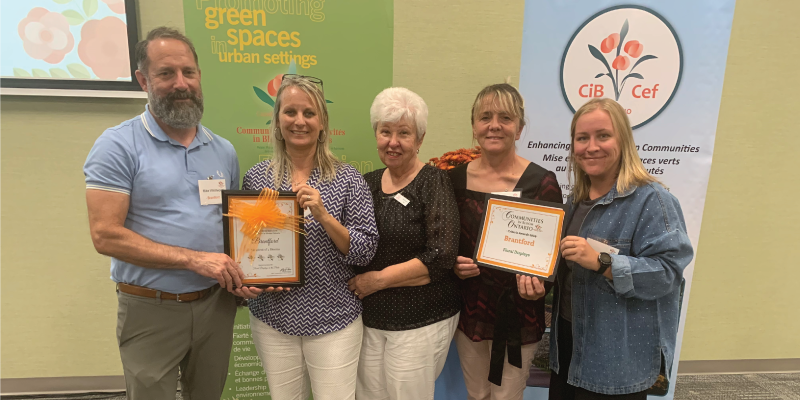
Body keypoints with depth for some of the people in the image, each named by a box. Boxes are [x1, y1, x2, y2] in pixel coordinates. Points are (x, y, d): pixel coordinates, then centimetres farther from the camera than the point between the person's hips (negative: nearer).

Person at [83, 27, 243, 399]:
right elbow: (106, 235, -16)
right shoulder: (118, 145, -10)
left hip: (216, 303, 4)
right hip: (152, 310, -4)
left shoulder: (223, 150, 5)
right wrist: (194, 259, -21)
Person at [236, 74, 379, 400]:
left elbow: (365, 251, -10)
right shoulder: (256, 177, -1)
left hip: (334, 319, -2)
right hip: (272, 318, 2)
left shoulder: (347, 179, -7)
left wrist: (324, 216, -23)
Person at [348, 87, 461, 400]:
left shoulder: (433, 181, -10)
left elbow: (441, 256, -18)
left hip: (421, 322, -5)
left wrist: (378, 279, -15)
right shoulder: (368, 183, 5)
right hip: (369, 318, 5)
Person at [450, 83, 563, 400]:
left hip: (518, 312, -3)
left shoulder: (541, 183, -11)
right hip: (469, 311, 3)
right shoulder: (456, 178, -2)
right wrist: (453, 264, -13)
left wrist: (541, 284, -24)